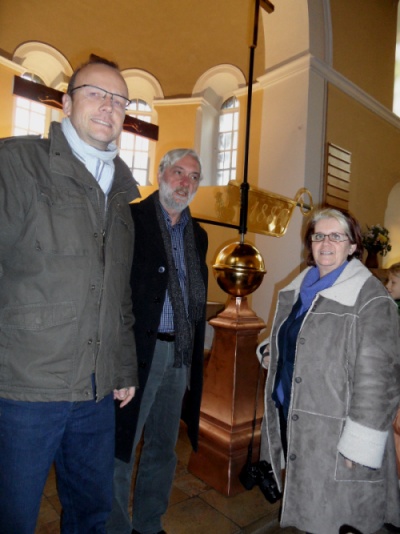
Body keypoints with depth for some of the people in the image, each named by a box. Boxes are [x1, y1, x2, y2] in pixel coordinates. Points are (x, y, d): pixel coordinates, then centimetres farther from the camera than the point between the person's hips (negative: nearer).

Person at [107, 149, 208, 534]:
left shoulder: (198, 235, 13)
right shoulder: (129, 219, -6)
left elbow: (197, 299, 14)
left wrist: (193, 350, 9)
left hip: (180, 354, 7)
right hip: (137, 351, -6)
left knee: (163, 448, 20)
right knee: (120, 446, 8)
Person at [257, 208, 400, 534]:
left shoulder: (370, 298, -16)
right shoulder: (298, 288, 7)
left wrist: (360, 443, -19)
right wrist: (271, 351, 6)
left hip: (334, 432, -7)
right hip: (290, 420, 7)